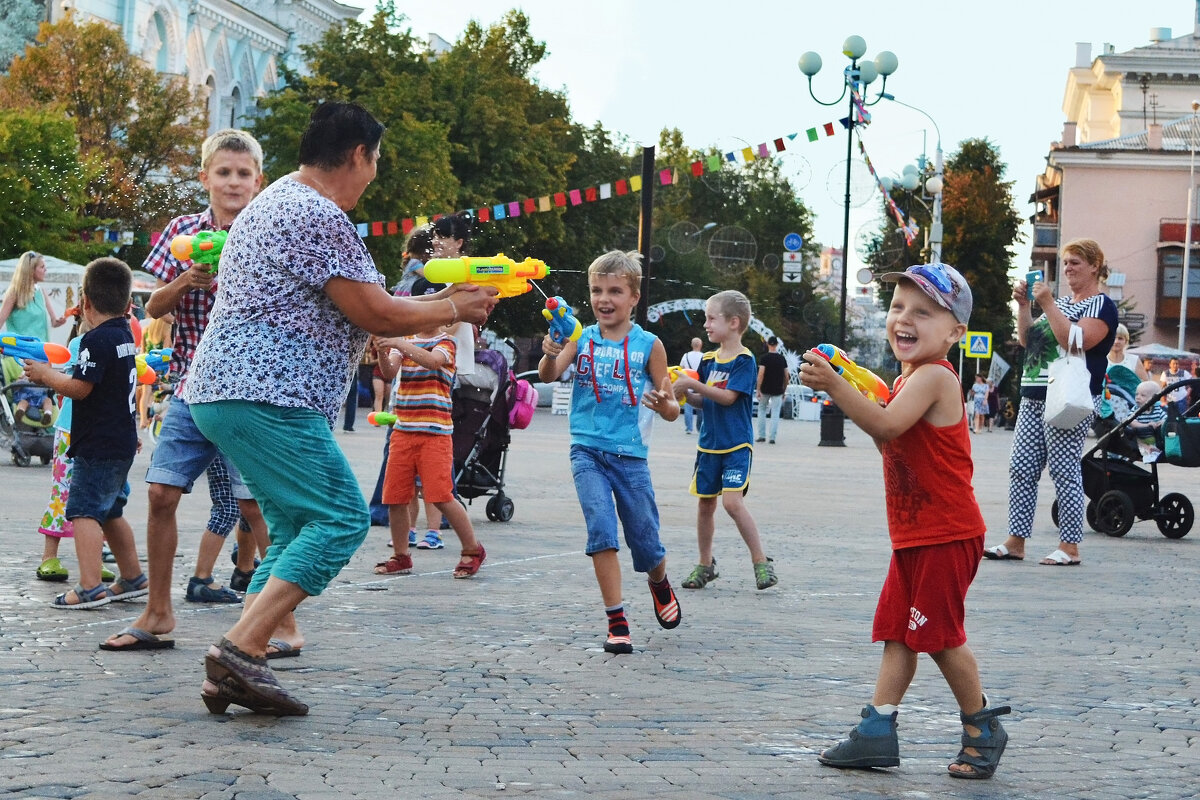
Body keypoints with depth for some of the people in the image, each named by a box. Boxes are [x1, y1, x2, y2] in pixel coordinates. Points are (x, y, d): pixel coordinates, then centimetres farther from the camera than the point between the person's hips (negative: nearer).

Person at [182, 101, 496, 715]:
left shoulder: (276, 202, 22)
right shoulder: (318, 216, -13)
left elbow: (352, 310, 26)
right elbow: (375, 315, -11)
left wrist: (440, 302, 28)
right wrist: (455, 310, 5)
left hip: (222, 392, 11)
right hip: (267, 396, -11)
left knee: (297, 531, 12)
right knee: (341, 517, -12)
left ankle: (233, 674, 3)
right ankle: (240, 649, -20)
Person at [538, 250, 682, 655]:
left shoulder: (649, 345, 0)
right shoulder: (581, 339, 2)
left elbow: (671, 409, 3)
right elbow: (549, 375, -13)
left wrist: (664, 405, -20)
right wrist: (550, 355, -33)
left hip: (630, 454, 0)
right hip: (587, 450, 0)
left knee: (645, 542, 7)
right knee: (601, 527, -17)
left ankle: (659, 584, 42)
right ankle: (617, 623, -8)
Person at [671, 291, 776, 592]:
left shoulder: (744, 360, -11)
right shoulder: (708, 360, 10)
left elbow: (728, 396, -19)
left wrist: (693, 384, -20)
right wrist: (685, 393, -4)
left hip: (736, 445, -7)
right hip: (709, 443, 7)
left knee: (732, 500, -18)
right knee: (705, 503, 10)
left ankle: (761, 561, -6)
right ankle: (705, 565, 23)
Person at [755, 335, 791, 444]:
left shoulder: (765, 358, -8)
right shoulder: (782, 358, 3)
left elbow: (761, 374, -15)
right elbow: (787, 376, 5)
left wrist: (758, 389, -13)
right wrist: (784, 389, 16)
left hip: (765, 390, -2)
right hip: (778, 390, 2)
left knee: (762, 410, 14)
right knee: (775, 414, 3)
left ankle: (761, 435, 11)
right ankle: (772, 437, -2)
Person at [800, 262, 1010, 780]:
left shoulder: (934, 377, -18)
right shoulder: (908, 378, 14)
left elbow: (887, 426, -32)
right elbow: (893, 444, 16)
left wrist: (835, 385, -39)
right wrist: (853, 400, 4)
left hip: (945, 536, -10)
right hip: (913, 536, 10)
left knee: (939, 635, -2)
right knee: (897, 631, 8)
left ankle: (982, 730, 14)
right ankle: (878, 731, 10)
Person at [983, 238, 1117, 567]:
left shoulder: (1101, 305, -3)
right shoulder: (1062, 302, 23)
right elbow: (1026, 340, 19)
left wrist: (1048, 304, -16)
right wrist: (1024, 305, 6)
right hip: (1034, 397, 9)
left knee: (1065, 471, -9)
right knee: (1021, 468, 4)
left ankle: (1070, 547, -5)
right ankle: (1016, 542, 6)